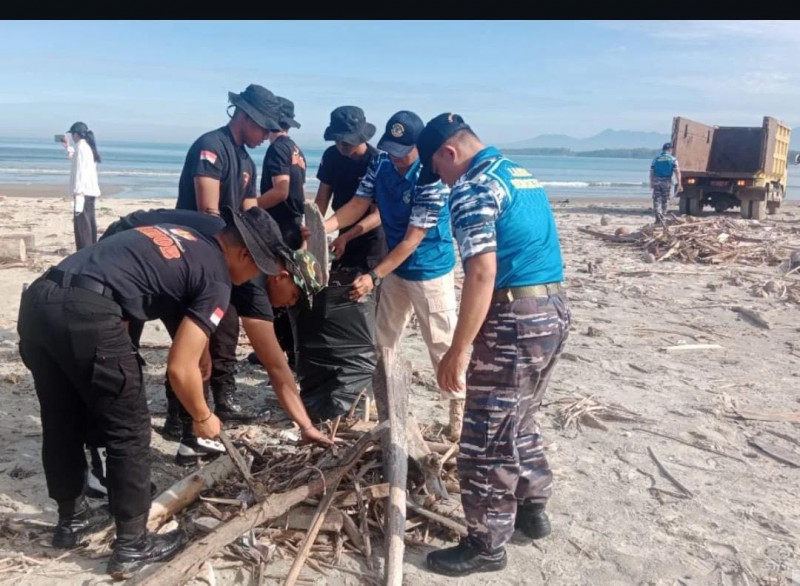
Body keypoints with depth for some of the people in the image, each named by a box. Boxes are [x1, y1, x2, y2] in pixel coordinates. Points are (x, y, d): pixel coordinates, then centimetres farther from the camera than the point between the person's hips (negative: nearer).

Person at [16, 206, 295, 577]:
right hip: (85, 313, -9)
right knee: (129, 433, 8)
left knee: (62, 424, 23)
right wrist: (203, 418, 17)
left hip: (38, 299, 9)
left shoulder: (178, 236, 26)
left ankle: (71, 520, 42)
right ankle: (132, 546, 20)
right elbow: (180, 368, -2)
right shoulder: (217, 279, 3)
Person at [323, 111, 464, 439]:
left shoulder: (431, 178, -26)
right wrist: (321, 228, -23)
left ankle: (460, 410, 12)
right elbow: (358, 205, -6)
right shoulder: (381, 164, -6)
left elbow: (412, 239, -26)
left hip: (430, 272, -7)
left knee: (441, 344, -1)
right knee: (384, 338, 17)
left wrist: (373, 277, -28)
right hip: (396, 268, 7)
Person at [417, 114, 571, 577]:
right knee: (519, 420, 24)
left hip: (516, 318, -10)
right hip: (555, 308, 10)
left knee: (487, 438, 2)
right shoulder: (523, 174, 17)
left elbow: (482, 273, -23)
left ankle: (486, 545, 14)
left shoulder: (472, 189, -13)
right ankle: (532, 508, 38)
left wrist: (459, 349, -19)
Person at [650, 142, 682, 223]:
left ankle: (658, 215, -18)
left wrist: (651, 183, 16)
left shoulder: (656, 159, 7)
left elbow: (651, 173, 7)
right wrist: (679, 184, -9)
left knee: (656, 200, 1)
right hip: (667, 182, -1)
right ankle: (662, 217, 17)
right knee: (665, 200, 11)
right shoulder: (673, 159, -1)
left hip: (656, 182, 1)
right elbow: (677, 172, -8)